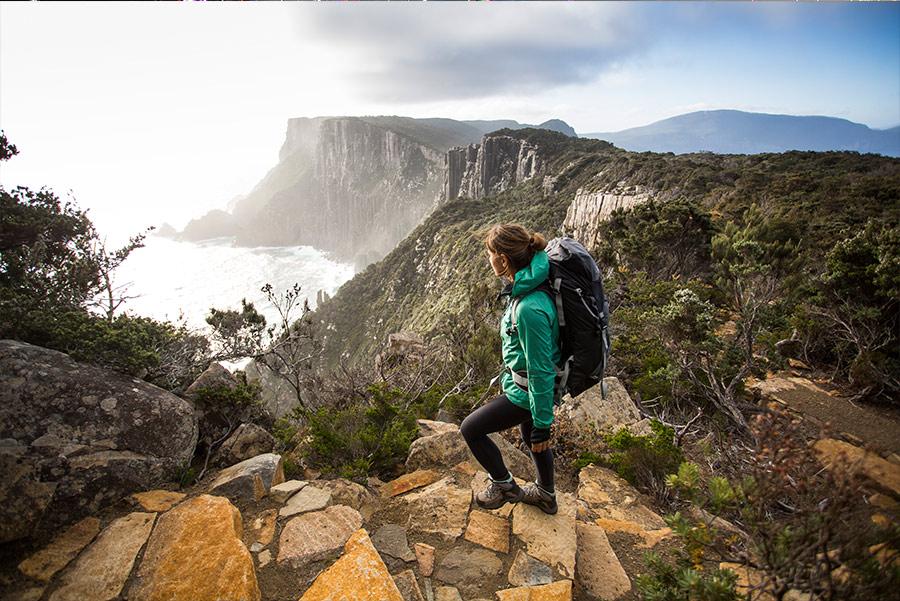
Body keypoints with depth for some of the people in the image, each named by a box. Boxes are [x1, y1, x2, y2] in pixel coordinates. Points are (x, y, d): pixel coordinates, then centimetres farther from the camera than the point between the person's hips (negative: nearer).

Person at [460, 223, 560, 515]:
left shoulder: (530, 308, -36)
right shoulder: (526, 286, -5)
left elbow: (542, 371, -28)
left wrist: (542, 424, -18)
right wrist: (508, 375, 25)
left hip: (527, 392, -9)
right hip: (523, 380, 9)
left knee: (470, 428, 6)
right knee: (530, 436, 28)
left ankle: (504, 485, 28)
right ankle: (546, 495, 53)